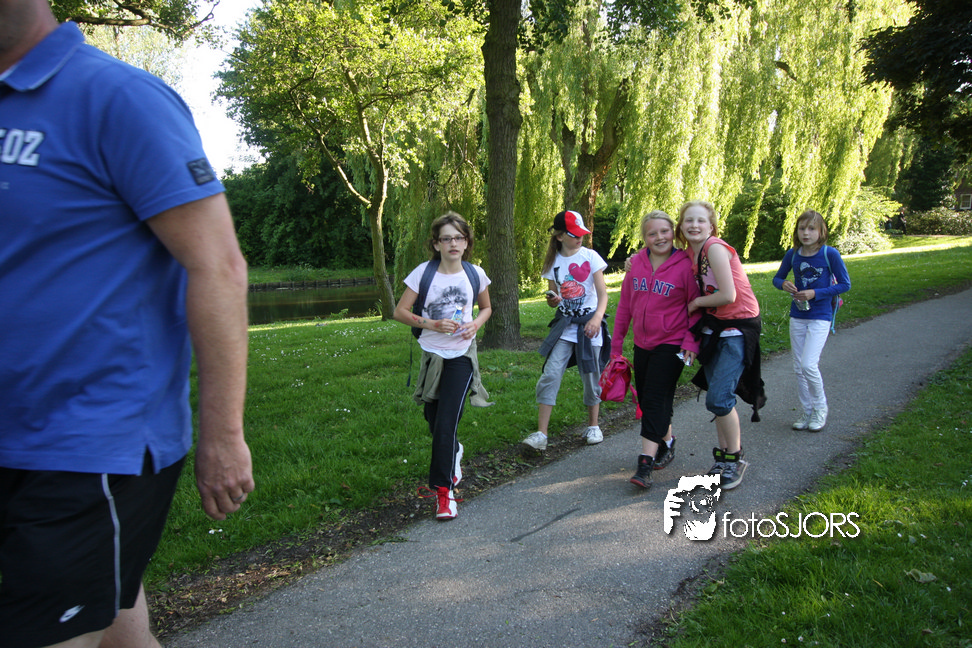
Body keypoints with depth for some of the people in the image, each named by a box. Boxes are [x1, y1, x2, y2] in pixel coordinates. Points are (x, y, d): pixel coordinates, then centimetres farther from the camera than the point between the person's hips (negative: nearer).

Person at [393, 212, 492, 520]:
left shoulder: (475, 273, -2)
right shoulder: (424, 272, -7)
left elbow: (486, 308, 15)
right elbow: (400, 311, -4)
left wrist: (475, 325, -6)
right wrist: (432, 324, -17)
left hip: (462, 356, -1)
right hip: (432, 354, 1)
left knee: (446, 425, -10)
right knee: (435, 422, 13)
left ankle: (443, 489, 1)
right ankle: (454, 454, 46)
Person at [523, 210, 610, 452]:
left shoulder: (590, 257, -3)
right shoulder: (553, 262, 5)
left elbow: (603, 293, -6)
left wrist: (597, 317, -23)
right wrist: (552, 300, -12)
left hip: (589, 325, -2)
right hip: (564, 325, 2)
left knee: (591, 377, 6)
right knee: (550, 375, -10)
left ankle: (593, 426, 28)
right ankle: (541, 434, -9)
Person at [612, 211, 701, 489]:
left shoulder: (685, 265, -11)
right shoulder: (636, 263, 2)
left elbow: (697, 308, -5)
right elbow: (625, 304, 10)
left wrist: (691, 341, -14)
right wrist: (616, 342, 12)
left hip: (671, 344, -6)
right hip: (642, 343, 6)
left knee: (656, 399, -11)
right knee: (645, 398, 14)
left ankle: (645, 463, -8)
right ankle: (667, 443, 37)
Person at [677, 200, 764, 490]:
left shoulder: (715, 248, -17)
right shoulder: (691, 255, 8)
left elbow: (728, 295, -21)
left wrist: (696, 303, -7)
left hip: (737, 328, -8)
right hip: (713, 329, 8)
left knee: (719, 398, -12)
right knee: (717, 398, 11)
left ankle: (735, 459, 8)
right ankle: (723, 459, 24)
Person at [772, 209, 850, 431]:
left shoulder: (829, 254, -11)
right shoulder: (793, 254, -1)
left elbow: (845, 284, -7)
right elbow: (777, 278, 12)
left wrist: (815, 293, -17)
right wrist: (784, 284, -12)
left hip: (820, 317, -5)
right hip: (797, 316, 5)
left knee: (809, 365, -15)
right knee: (798, 368, 8)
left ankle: (820, 409, 8)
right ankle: (806, 411, 23)